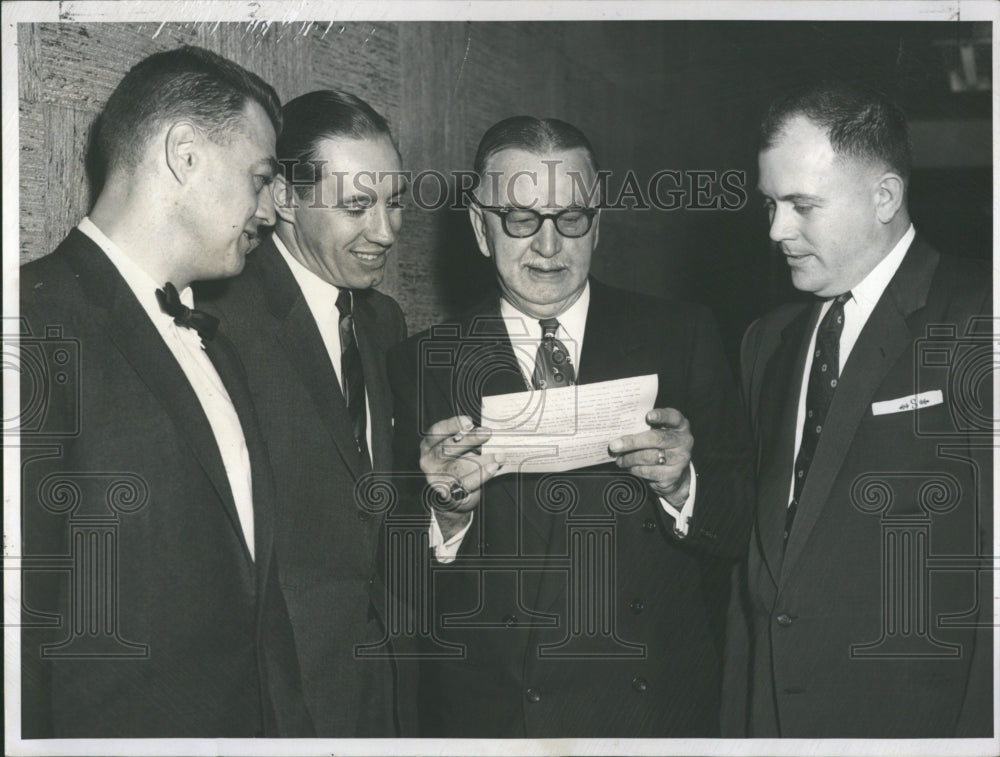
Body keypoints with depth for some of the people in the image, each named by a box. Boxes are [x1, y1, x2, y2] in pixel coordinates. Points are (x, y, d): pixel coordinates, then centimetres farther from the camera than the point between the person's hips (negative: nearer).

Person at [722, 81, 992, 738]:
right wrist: (738, 718, 7)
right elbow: (759, 550, 12)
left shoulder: (977, 321, -9)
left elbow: (995, 564, -14)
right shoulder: (768, 341, 12)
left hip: (914, 721, -5)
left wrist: (977, 729, -17)